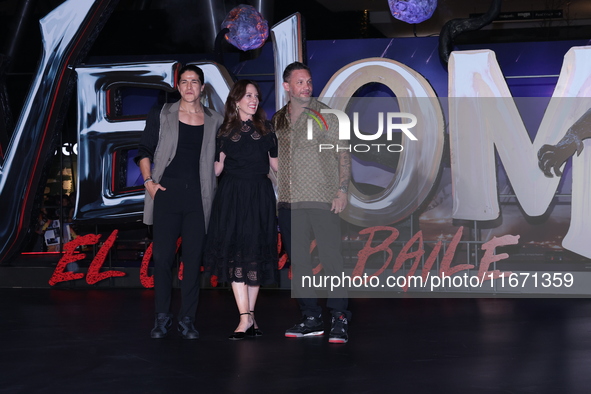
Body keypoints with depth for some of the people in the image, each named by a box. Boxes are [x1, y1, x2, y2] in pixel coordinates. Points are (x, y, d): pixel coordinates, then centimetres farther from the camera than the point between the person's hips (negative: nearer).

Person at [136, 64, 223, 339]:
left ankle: (187, 320, 11)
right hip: (167, 194, -1)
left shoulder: (214, 121, 10)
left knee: (193, 259, 2)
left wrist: (214, 189, 7)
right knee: (162, 256, 0)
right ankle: (162, 318, 12)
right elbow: (145, 151, 9)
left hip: (199, 198, 1)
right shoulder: (161, 116, 7)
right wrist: (148, 181, -2)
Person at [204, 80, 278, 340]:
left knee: (256, 253, 2)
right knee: (235, 253, -9)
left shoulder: (265, 129, 9)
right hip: (232, 196, -1)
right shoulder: (225, 132, 7)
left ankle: (249, 316, 9)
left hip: (260, 196, 1)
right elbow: (217, 169, 6)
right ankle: (245, 318, -9)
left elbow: (276, 164, 12)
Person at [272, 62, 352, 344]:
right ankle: (311, 318, 16)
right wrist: (272, 194, 15)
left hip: (322, 201, -5)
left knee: (331, 260, -8)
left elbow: (343, 154, -1)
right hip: (289, 203, 5)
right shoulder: (277, 121, 13)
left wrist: (342, 190, -9)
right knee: (298, 262, 7)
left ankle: (339, 319, -2)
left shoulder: (325, 115, 0)